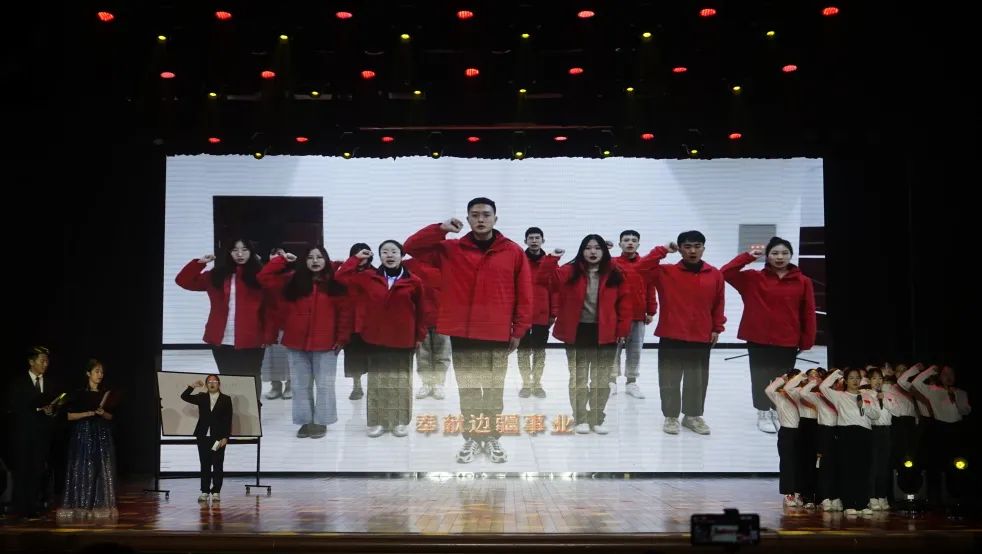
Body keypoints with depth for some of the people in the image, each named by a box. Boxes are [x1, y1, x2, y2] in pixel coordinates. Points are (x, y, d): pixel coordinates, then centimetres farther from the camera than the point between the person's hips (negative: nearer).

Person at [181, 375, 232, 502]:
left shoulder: (226, 399, 3)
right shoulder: (201, 397, 11)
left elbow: (228, 420, -1)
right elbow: (184, 396, 5)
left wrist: (225, 437, -8)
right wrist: (193, 386, -7)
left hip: (218, 438, -2)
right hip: (203, 437, 2)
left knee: (218, 465, -1)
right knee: (205, 465, 4)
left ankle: (216, 492, 3)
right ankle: (205, 492, 8)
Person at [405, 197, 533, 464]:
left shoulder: (513, 252, 2)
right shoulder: (451, 249, 4)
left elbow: (524, 294, 3)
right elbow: (411, 247, -1)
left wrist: (519, 330, 0)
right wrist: (440, 228, -14)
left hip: (498, 335, -1)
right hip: (462, 334, 1)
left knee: (495, 391, 6)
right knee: (467, 391, 7)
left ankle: (492, 438, 18)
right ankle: (471, 438, 18)